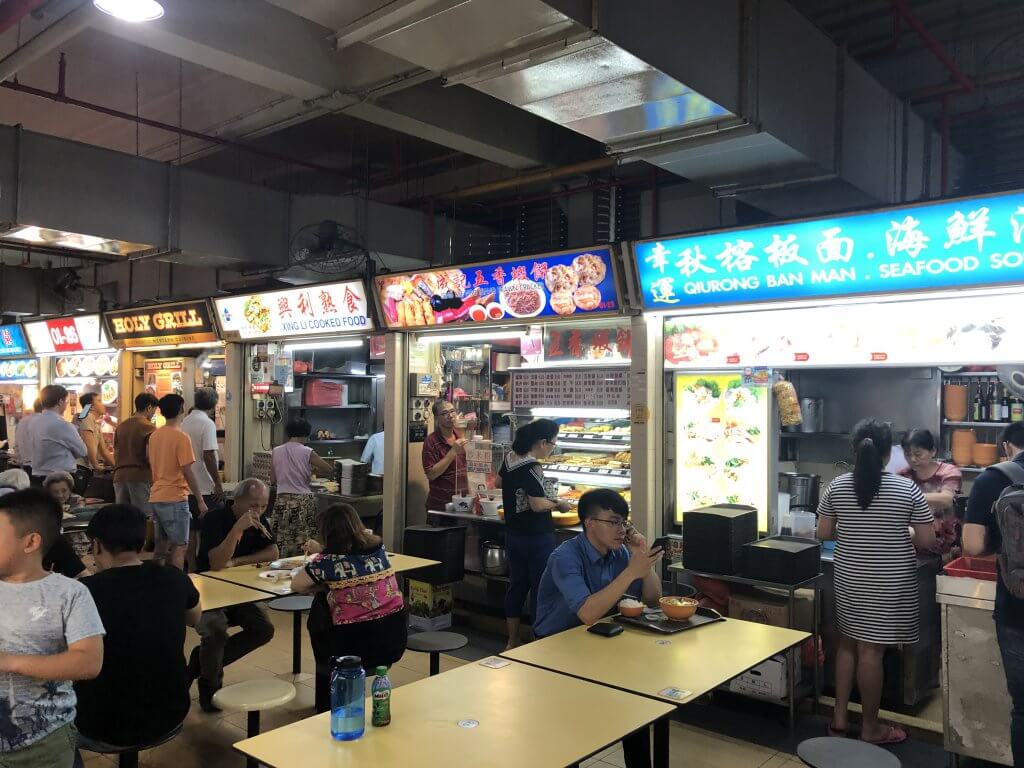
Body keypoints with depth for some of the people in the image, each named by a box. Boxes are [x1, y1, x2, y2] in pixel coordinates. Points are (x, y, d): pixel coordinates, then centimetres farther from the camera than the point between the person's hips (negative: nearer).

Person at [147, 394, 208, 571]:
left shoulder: (154, 435, 9)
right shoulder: (181, 437, -13)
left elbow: (151, 464, 17)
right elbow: (188, 472, -16)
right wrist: (200, 500, -11)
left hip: (155, 497, 8)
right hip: (175, 498, -8)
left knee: (161, 546, 14)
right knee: (179, 546, -3)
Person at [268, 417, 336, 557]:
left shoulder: (276, 451, 2)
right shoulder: (307, 452, -7)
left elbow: (273, 481, 7)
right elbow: (330, 471, -6)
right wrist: (314, 470, 10)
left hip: (282, 502, 3)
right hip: (303, 502, -3)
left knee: (281, 548, 8)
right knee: (303, 548, 4)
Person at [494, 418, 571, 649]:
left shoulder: (510, 457, 3)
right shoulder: (532, 468, -22)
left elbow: (499, 483, 21)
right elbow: (538, 505, -24)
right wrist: (558, 504, -8)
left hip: (513, 533, 8)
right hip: (537, 537, -8)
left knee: (516, 584, 16)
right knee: (540, 587, 2)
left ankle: (512, 641, 24)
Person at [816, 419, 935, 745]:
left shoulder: (837, 486, -5)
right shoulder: (908, 489, -11)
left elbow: (823, 533, 0)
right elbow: (927, 541, -8)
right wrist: (902, 535, 12)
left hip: (850, 579, 3)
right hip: (890, 583, -3)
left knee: (848, 643, 17)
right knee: (871, 650, 3)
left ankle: (839, 718, 24)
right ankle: (870, 728, 19)